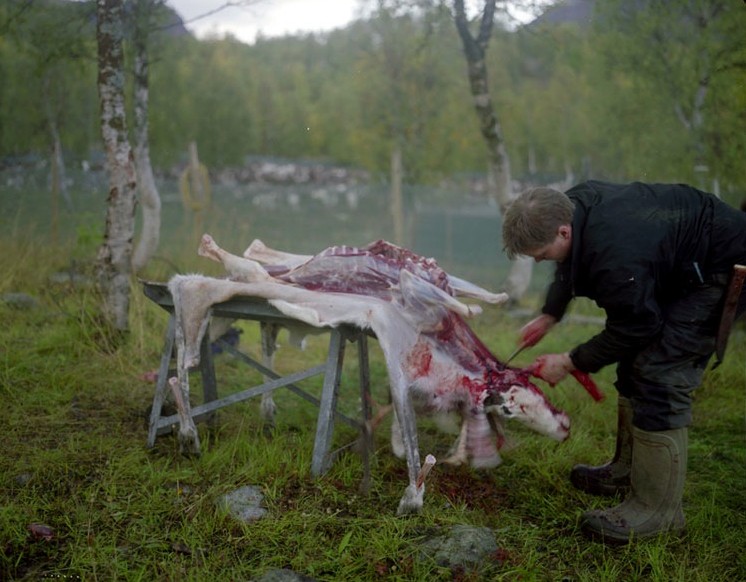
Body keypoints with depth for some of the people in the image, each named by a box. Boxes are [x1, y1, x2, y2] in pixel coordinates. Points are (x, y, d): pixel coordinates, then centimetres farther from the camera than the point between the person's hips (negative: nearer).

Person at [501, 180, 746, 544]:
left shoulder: (616, 261, -40)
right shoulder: (575, 205, -11)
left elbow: (634, 329, -23)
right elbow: (570, 267, 12)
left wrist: (570, 363, -13)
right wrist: (548, 316, 17)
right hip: (678, 265, 10)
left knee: (659, 375, -17)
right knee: (636, 363, 13)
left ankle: (656, 508, -9)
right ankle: (629, 470, 27)